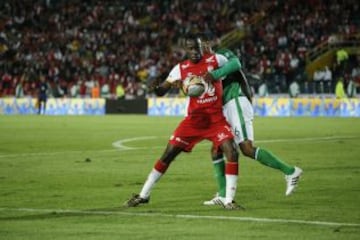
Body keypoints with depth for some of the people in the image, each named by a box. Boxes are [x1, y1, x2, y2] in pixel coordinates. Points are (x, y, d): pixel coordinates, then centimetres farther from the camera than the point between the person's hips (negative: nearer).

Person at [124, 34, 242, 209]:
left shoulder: (215, 60, -3)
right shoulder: (181, 69, 0)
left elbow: (236, 67, 14)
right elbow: (161, 91, 1)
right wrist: (155, 87, -23)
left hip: (216, 120, -1)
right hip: (194, 120, 1)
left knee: (232, 153, -21)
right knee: (167, 155, -1)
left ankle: (229, 200, -12)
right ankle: (143, 195, 11)